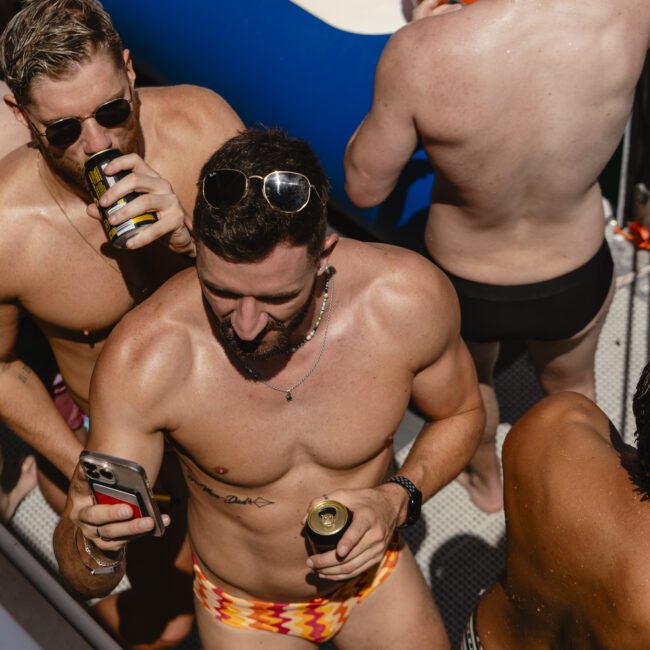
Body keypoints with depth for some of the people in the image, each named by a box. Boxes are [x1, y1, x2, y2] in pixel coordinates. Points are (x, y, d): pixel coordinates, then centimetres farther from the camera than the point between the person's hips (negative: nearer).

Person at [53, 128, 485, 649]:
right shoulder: (142, 360, -33)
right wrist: (95, 547, -48)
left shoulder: (410, 298, -28)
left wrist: (399, 500, -23)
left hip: (376, 579, 1)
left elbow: (461, 415, -5)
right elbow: (84, 579, -24)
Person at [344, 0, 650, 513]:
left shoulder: (422, 53, -36)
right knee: (570, 384, 34)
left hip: (465, 289, -1)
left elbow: (364, 186, -17)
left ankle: (487, 480, 61)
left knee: (471, 377, 34)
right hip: (574, 282, 1)